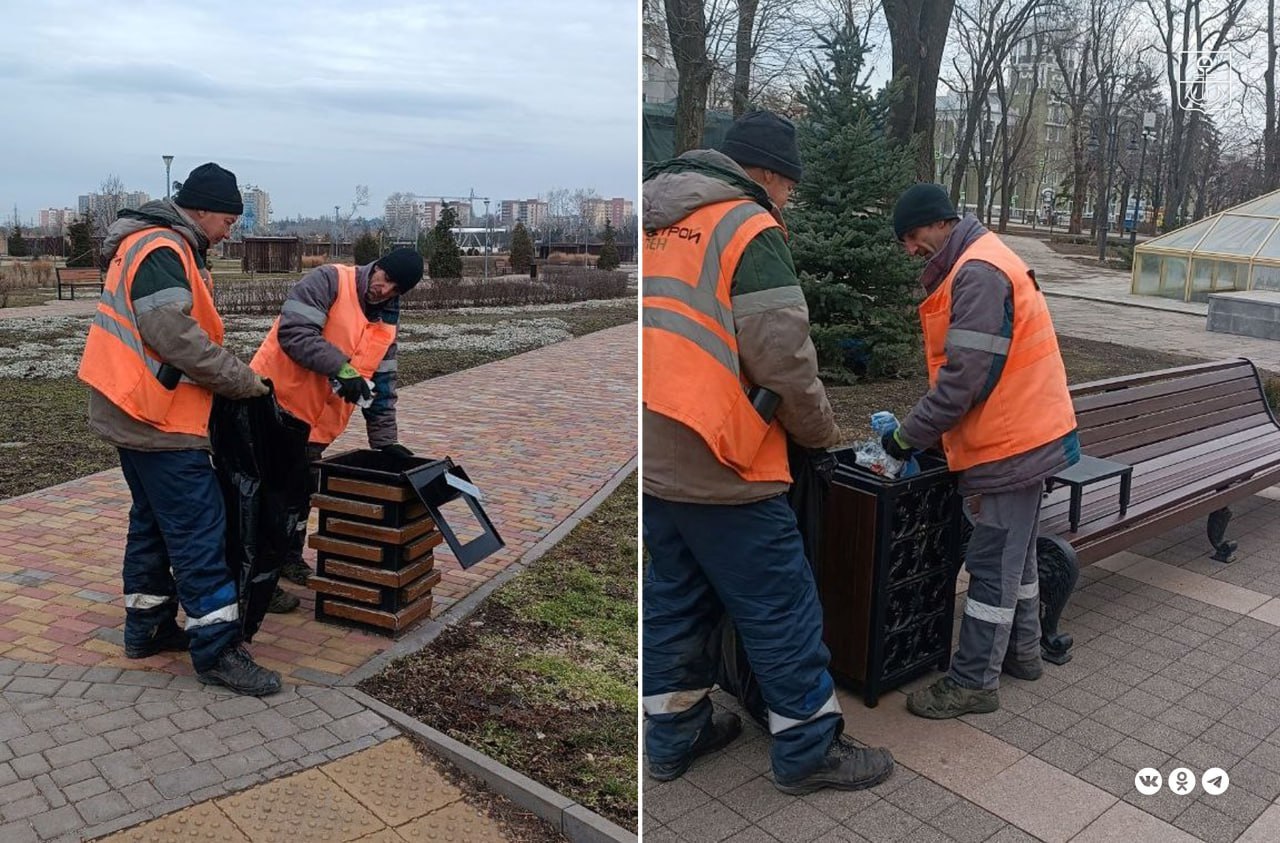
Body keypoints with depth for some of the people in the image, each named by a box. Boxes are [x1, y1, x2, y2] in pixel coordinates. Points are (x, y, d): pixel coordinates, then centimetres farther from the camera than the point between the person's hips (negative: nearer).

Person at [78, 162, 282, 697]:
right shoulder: (160, 252, -18)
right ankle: (217, 651, -1)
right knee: (199, 531, -7)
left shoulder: (167, 248, 15)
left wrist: (232, 377, 6)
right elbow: (178, 339, -27)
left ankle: (147, 628, 30)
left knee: (153, 522, 18)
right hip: (159, 421, -11)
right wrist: (248, 383, -19)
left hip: (137, 415, 11)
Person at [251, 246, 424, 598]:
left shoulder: (386, 323, 8)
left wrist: (386, 440, 5)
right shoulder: (329, 280, -13)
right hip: (276, 404, -7)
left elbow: (382, 384, 10)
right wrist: (340, 367, -29)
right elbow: (293, 331, -24)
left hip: (315, 424, 7)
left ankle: (289, 559, 36)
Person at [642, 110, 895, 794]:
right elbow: (783, 357, -15)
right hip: (716, 462, -8)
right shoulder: (749, 229, -11)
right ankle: (808, 750, 19)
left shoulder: (656, 222, 14)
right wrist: (819, 430, 1)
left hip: (653, 456, 8)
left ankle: (673, 735, 32)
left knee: (674, 596, 19)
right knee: (780, 607, 6)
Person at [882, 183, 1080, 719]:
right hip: (1024, 436, 11)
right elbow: (961, 366, 16)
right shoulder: (978, 266, 14)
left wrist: (909, 435, -16)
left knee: (993, 565, -3)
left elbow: (964, 376, -24)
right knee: (1014, 552, 21)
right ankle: (1021, 651, 35)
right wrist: (922, 432, 10)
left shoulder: (978, 273, -19)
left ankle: (973, 683, 7)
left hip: (1012, 443, -11)